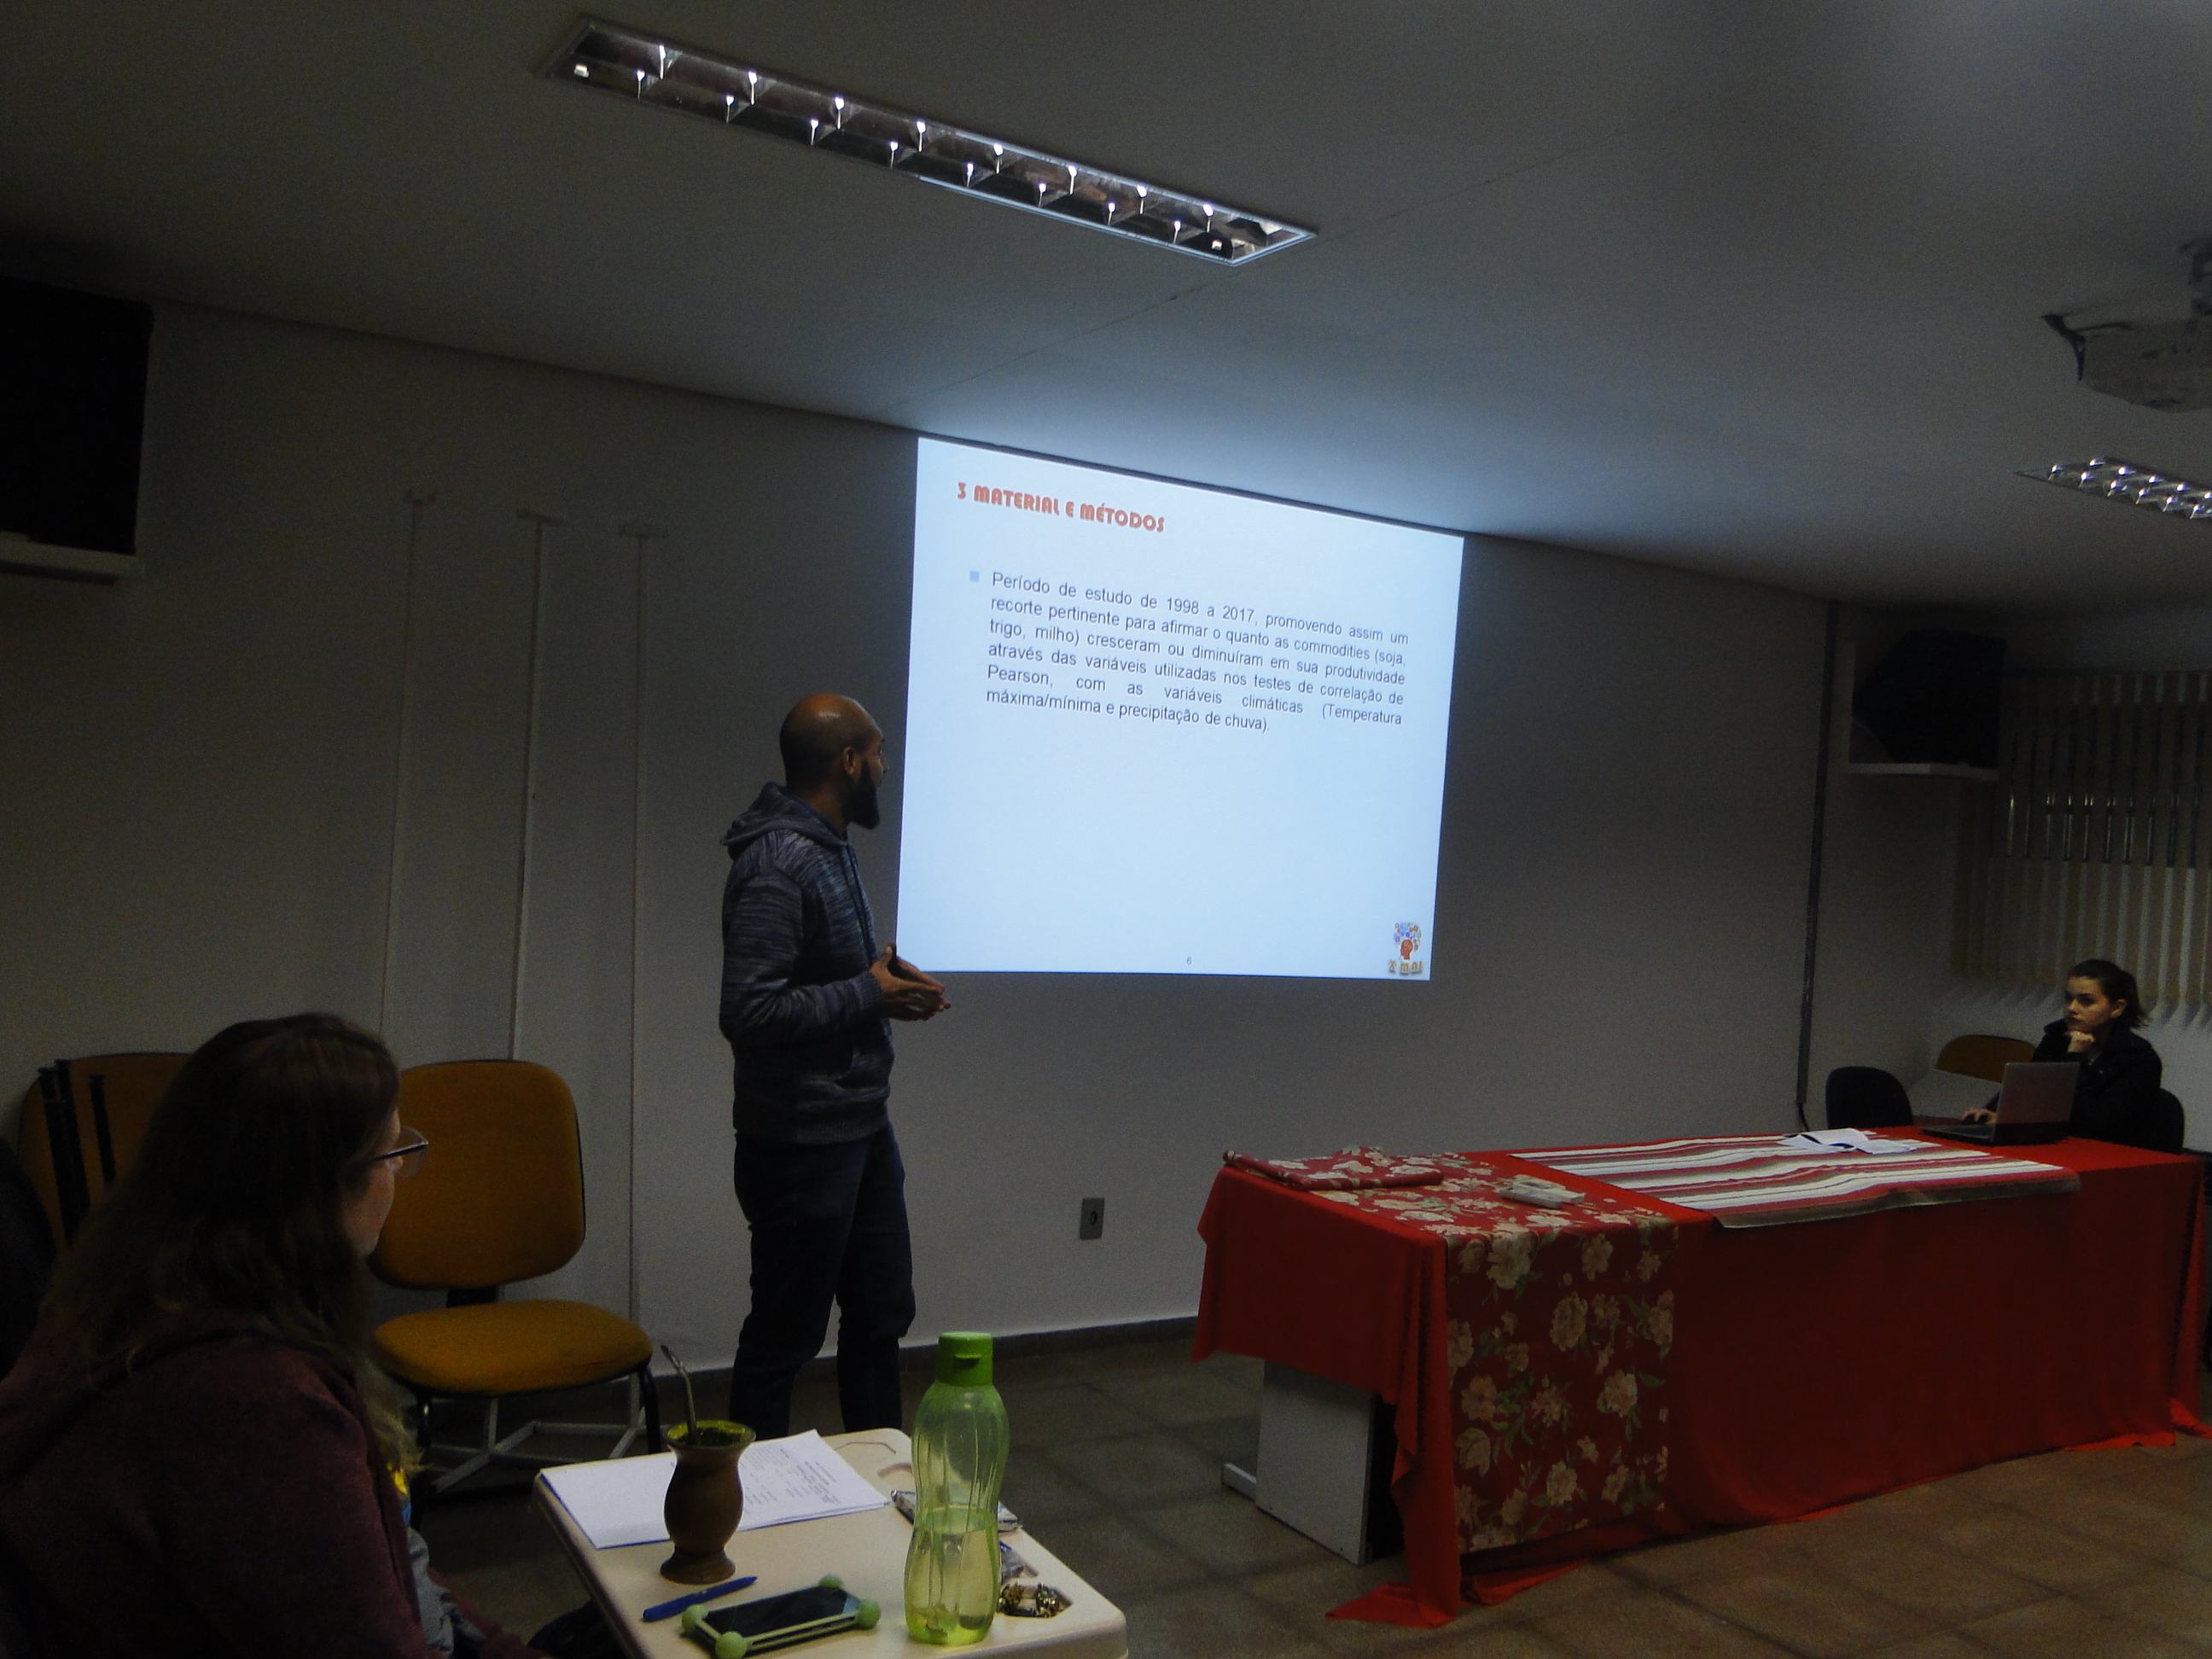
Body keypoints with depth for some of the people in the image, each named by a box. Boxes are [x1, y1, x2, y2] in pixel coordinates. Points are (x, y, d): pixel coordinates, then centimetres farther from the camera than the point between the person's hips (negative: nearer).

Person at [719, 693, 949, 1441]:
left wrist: (884, 969, 1)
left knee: (882, 1311, 21)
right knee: (786, 1332, 6)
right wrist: (870, 994, -20)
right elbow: (748, 1011, -29)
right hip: (803, 1143, -10)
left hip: (862, 1125, 10)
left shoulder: (832, 851, 8)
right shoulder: (777, 864, -22)